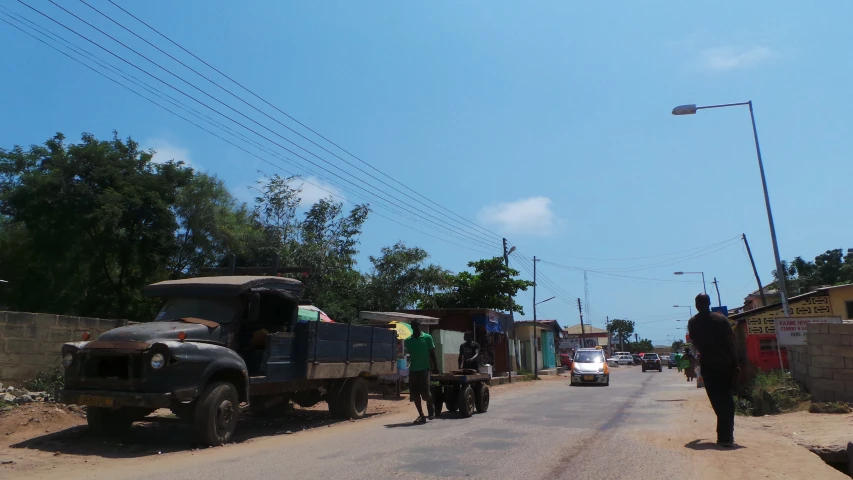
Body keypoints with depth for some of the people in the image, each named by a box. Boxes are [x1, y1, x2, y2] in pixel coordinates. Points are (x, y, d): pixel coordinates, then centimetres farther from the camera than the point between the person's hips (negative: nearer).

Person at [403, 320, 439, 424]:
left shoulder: (427, 337, -2)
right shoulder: (408, 340, 6)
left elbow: (432, 353, 2)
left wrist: (435, 367, 1)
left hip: (424, 369, -3)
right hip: (413, 370, 4)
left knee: (425, 392, -9)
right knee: (414, 394, 1)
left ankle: (431, 407, 22)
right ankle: (421, 416, 12)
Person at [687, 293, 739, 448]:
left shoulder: (692, 323, 2)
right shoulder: (721, 319, -4)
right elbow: (731, 343, -6)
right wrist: (735, 364, 0)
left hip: (707, 365, 1)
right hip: (725, 364, -1)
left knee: (717, 402, 7)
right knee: (727, 400, 6)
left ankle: (724, 436, 8)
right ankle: (726, 436, 3)